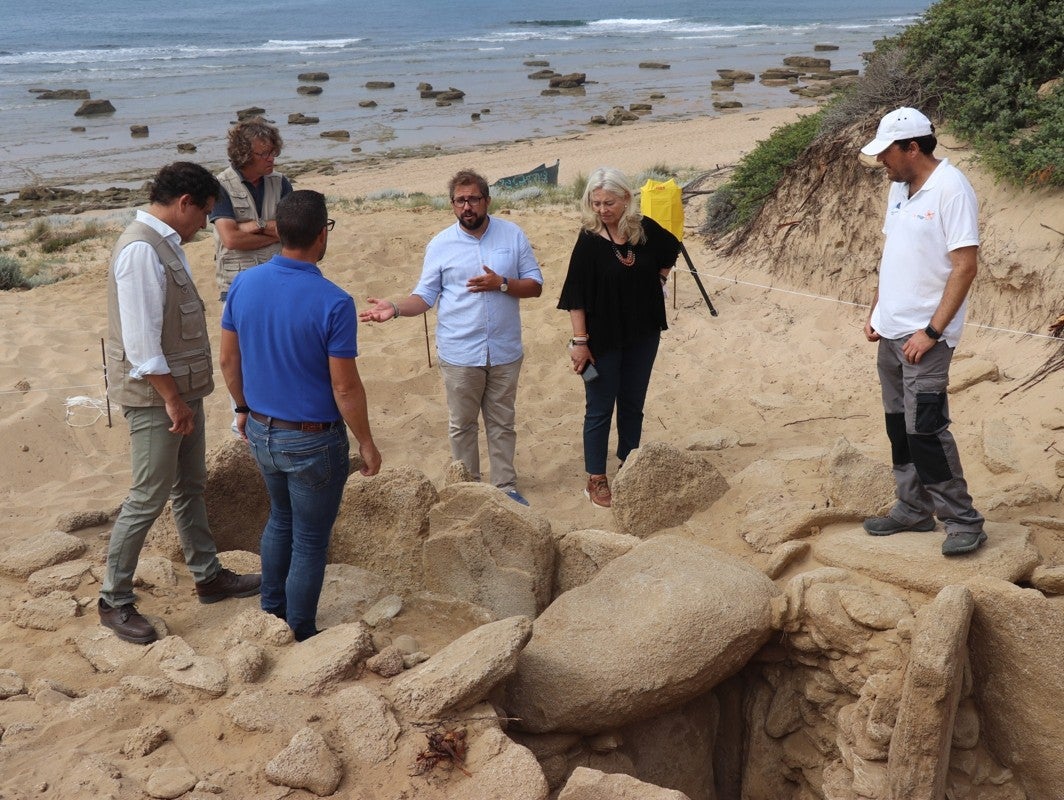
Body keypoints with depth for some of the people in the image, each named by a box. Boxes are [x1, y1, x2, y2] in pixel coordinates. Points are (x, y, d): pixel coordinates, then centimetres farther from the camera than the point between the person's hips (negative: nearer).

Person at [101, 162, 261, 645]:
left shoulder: (164, 244, 10)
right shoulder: (141, 250, -21)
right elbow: (141, 341, -24)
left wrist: (184, 396, 17)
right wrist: (172, 400, -20)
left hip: (181, 390, 10)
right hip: (156, 399, -10)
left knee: (190, 488, 19)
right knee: (148, 500, -2)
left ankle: (208, 576, 32)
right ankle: (113, 601, 11)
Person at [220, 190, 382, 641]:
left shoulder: (244, 285, -6)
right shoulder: (333, 303, -23)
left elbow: (228, 360, 4)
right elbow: (345, 388, -19)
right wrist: (366, 444, -6)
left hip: (262, 432, 6)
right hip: (313, 441, -6)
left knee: (281, 518, 28)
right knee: (310, 541, 10)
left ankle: (270, 613, 40)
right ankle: (300, 638, 22)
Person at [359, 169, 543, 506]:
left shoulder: (513, 235, -1)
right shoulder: (440, 244, -2)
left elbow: (535, 285, 0)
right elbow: (425, 295, -1)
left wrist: (502, 283, -18)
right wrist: (395, 308, -19)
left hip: (505, 351, 1)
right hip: (460, 354, -1)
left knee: (502, 423, 13)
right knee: (462, 425, 10)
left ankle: (505, 486, 24)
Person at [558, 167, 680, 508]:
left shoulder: (646, 229, -4)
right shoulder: (589, 240, -15)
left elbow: (671, 250, 19)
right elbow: (576, 296, -14)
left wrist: (659, 279, 7)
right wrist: (580, 340, -16)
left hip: (643, 335, 4)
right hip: (603, 339, -4)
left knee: (633, 404, 15)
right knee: (600, 409, 4)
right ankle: (596, 480, 14)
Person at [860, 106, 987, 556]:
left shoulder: (951, 190, -15)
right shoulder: (899, 187, 10)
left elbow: (965, 267, -18)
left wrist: (931, 331, -20)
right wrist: (876, 312, 15)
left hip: (925, 337, -8)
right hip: (891, 332, 8)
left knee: (925, 429, -9)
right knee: (899, 426, 13)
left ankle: (963, 522, 2)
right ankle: (913, 510, 25)